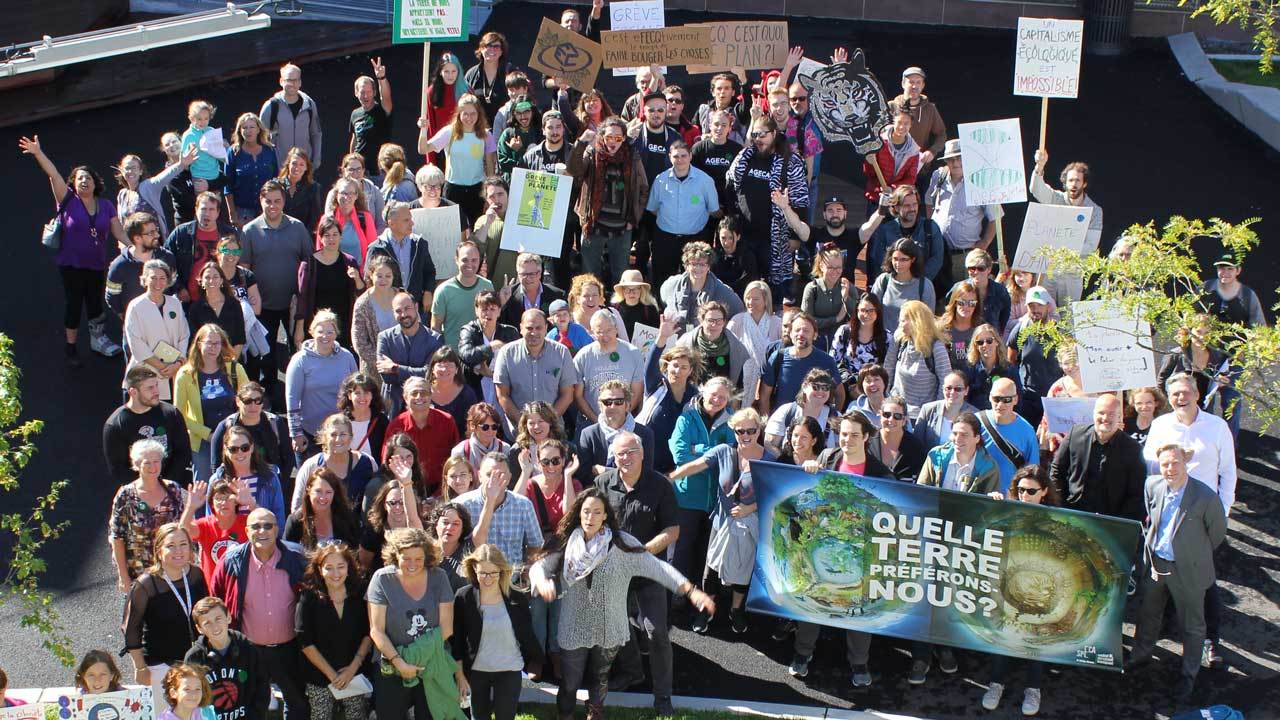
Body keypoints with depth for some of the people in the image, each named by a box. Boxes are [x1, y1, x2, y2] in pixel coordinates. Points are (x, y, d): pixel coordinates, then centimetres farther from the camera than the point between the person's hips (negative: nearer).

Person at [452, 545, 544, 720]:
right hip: (476, 671, 1)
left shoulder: (517, 599, -9)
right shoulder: (463, 597, -10)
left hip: (509, 671, -1)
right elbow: (457, 639, -3)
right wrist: (460, 674, -2)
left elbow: (527, 635, 1)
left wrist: (537, 663, 6)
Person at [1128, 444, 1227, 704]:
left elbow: (1217, 533, -9)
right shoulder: (1152, 485, -12)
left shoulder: (1205, 497, -26)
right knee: (1148, 614, 25)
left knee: (1191, 626, 14)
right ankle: (1141, 655, 48)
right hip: (1155, 563, 4)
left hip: (1187, 570, -4)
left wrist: (1194, 555, 4)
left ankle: (1188, 675, 33)